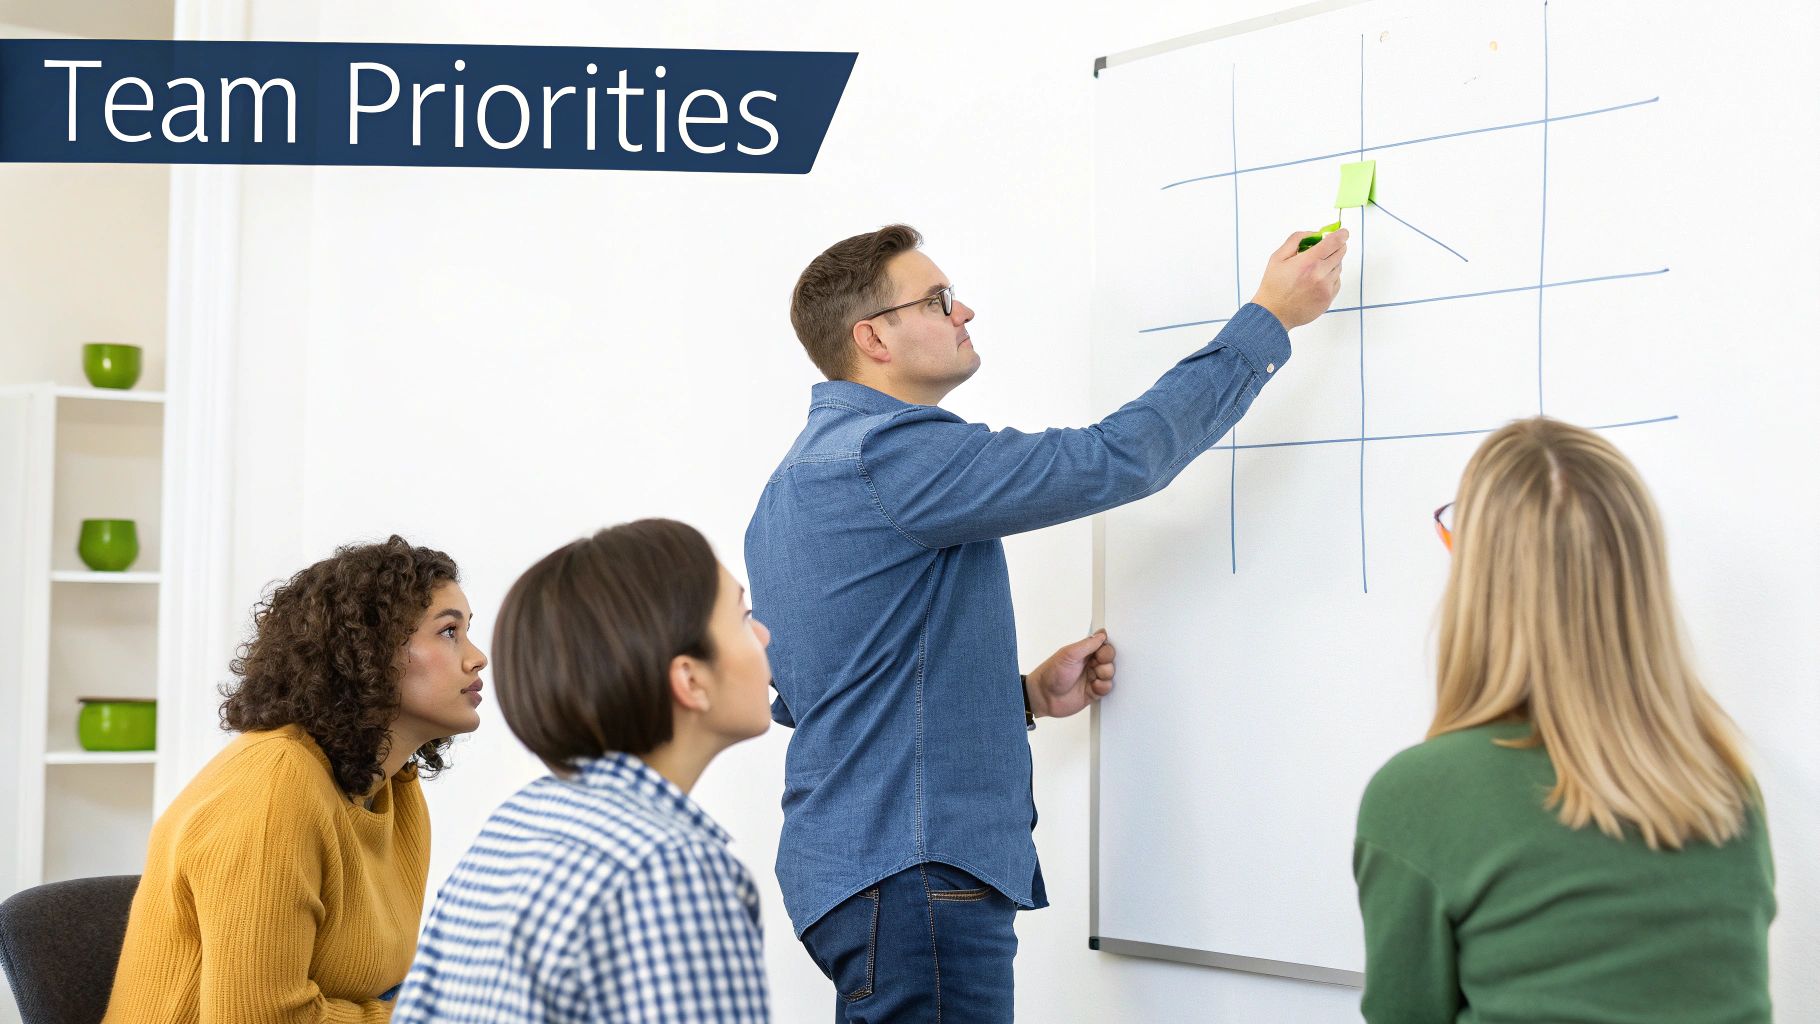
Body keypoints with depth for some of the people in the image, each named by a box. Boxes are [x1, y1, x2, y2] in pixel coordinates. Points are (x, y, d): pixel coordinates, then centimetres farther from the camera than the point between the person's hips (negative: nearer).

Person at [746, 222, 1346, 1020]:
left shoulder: (796, 486, 17)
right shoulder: (892, 452, -15)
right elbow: (1116, 460, -15)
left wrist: (1029, 696, 16)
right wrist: (1270, 318, -5)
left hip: (849, 863, 10)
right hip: (912, 872, -10)